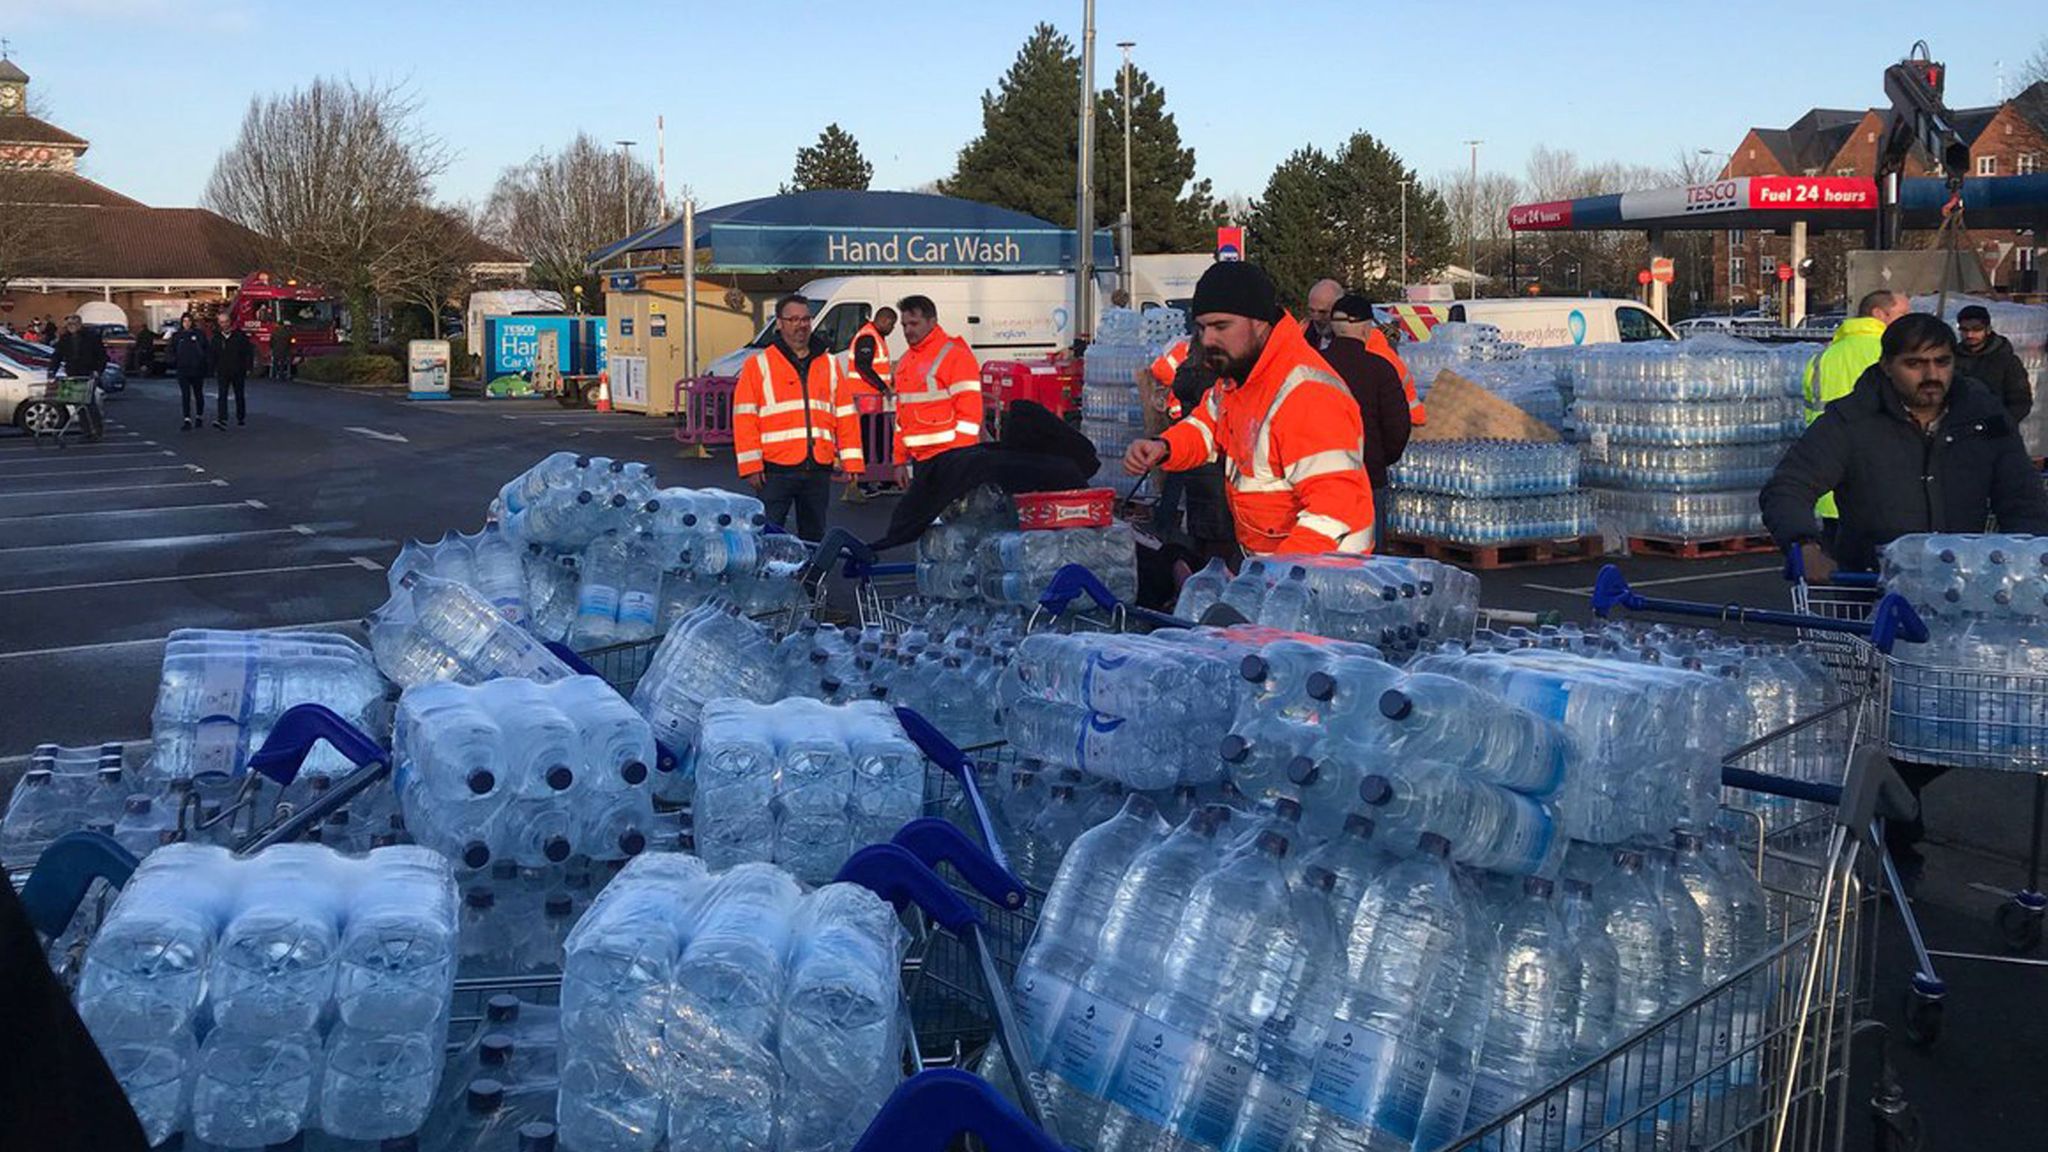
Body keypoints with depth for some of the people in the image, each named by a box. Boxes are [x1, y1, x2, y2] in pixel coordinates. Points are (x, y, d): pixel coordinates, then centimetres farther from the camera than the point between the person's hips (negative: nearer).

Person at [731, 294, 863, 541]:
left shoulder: (830, 364, 14)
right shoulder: (759, 364, 2)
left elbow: (846, 416, 12)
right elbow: (745, 418, -3)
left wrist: (851, 462, 4)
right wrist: (751, 465, -11)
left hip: (819, 469, 4)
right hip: (777, 471, -3)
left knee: (814, 537, 11)